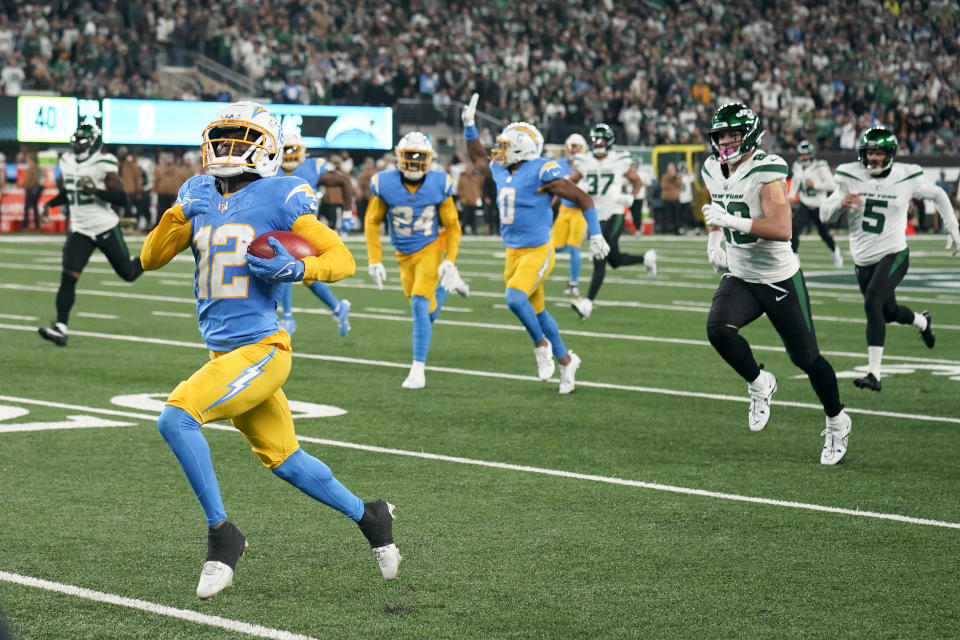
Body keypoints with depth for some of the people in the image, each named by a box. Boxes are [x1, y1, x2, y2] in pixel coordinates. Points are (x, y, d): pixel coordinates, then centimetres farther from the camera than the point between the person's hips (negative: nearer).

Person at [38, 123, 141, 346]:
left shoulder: (103, 165, -14)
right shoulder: (67, 162, 6)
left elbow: (121, 197, -17)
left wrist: (95, 190, -28)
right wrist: (50, 203, 6)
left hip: (106, 228, -4)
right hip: (80, 231, 4)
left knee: (128, 274, 11)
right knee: (68, 278, -11)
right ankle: (60, 328, -15)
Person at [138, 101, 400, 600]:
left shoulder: (281, 198, -6)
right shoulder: (198, 196, 11)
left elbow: (342, 259, -4)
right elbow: (150, 259, 13)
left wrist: (295, 270, -22)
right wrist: (177, 217, -3)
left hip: (261, 351, -7)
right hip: (224, 353, 7)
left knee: (176, 418, -22)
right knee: (283, 460, 17)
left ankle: (221, 534, -9)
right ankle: (368, 517, 36)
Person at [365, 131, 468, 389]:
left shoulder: (439, 184, -13)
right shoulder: (384, 184, -14)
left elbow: (452, 225, -2)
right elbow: (372, 222, -1)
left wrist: (450, 261, -12)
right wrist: (374, 260, -6)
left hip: (430, 250, -2)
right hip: (405, 256, 3)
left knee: (420, 305, -19)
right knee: (427, 314, 9)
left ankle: (418, 368, -12)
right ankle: (448, 284, 43)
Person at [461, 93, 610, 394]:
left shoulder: (542, 172, -16)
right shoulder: (501, 171, 7)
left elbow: (583, 199, -11)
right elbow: (478, 159, 30)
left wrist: (596, 236, -12)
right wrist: (469, 125, 21)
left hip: (538, 252, -8)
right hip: (513, 253, 8)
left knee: (515, 298, -27)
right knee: (536, 311, 14)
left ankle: (541, 345, -4)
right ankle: (565, 361, 28)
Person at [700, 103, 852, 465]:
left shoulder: (766, 171, -22)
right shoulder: (713, 171, 1)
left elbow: (782, 230, -32)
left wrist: (732, 220, -36)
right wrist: (714, 242, 8)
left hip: (780, 279, -5)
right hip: (739, 277, 5)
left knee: (806, 357, 2)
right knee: (718, 329, -24)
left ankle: (837, 424, 26)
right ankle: (759, 385, 3)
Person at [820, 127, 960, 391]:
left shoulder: (906, 178, -7)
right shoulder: (850, 177, -5)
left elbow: (938, 195, 11)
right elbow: (825, 215, -4)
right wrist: (841, 203, -26)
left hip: (893, 255, -4)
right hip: (863, 260, 4)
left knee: (872, 303, -25)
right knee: (889, 312, 19)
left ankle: (874, 373, -24)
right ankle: (922, 321, 56)